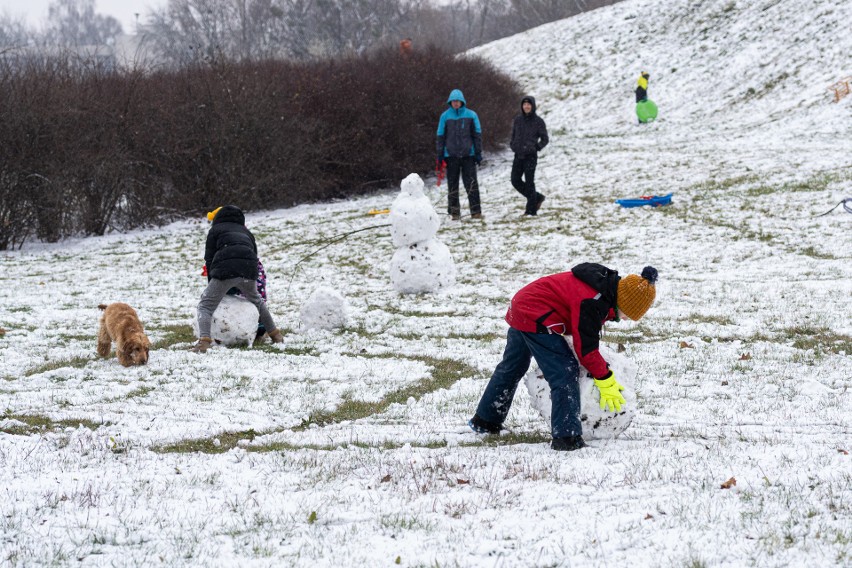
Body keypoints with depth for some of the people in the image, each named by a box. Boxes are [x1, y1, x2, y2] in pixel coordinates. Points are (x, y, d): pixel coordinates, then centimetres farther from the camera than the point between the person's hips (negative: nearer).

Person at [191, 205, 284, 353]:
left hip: (225, 270, -5)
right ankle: (275, 335, 35)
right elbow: (255, 254, 27)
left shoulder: (215, 230, 19)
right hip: (249, 271, 5)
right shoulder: (246, 231, 33)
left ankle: (204, 340, -23)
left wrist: (211, 284, 15)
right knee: (256, 300, 33)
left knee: (205, 306, 1)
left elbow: (209, 259, 11)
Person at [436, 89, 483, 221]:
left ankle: (476, 211, -3)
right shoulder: (445, 116, 3)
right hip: (451, 155, 1)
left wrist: (478, 153, 2)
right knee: (452, 185, 4)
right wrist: (440, 155, 2)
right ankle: (454, 212, 10)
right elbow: (441, 136, 7)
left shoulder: (471, 115, 2)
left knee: (471, 184, -4)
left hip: (468, 155, -1)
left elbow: (477, 135, 6)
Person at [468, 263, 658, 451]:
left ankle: (485, 421, 40)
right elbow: (586, 347, -21)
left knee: (511, 367, 25)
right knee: (565, 373, -14)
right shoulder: (591, 301, -25)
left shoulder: (606, 284, 4)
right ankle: (566, 437, -18)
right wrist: (605, 380, -12)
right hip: (536, 319, -11)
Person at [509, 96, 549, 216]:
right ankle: (537, 198, 19)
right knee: (515, 180, 3)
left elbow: (545, 139, 2)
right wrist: (513, 145, 5)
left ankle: (531, 209, 1)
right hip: (518, 155, 5)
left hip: (531, 156, -5)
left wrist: (536, 147, -10)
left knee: (529, 182, -5)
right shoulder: (517, 120, 8)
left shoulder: (538, 121, -3)